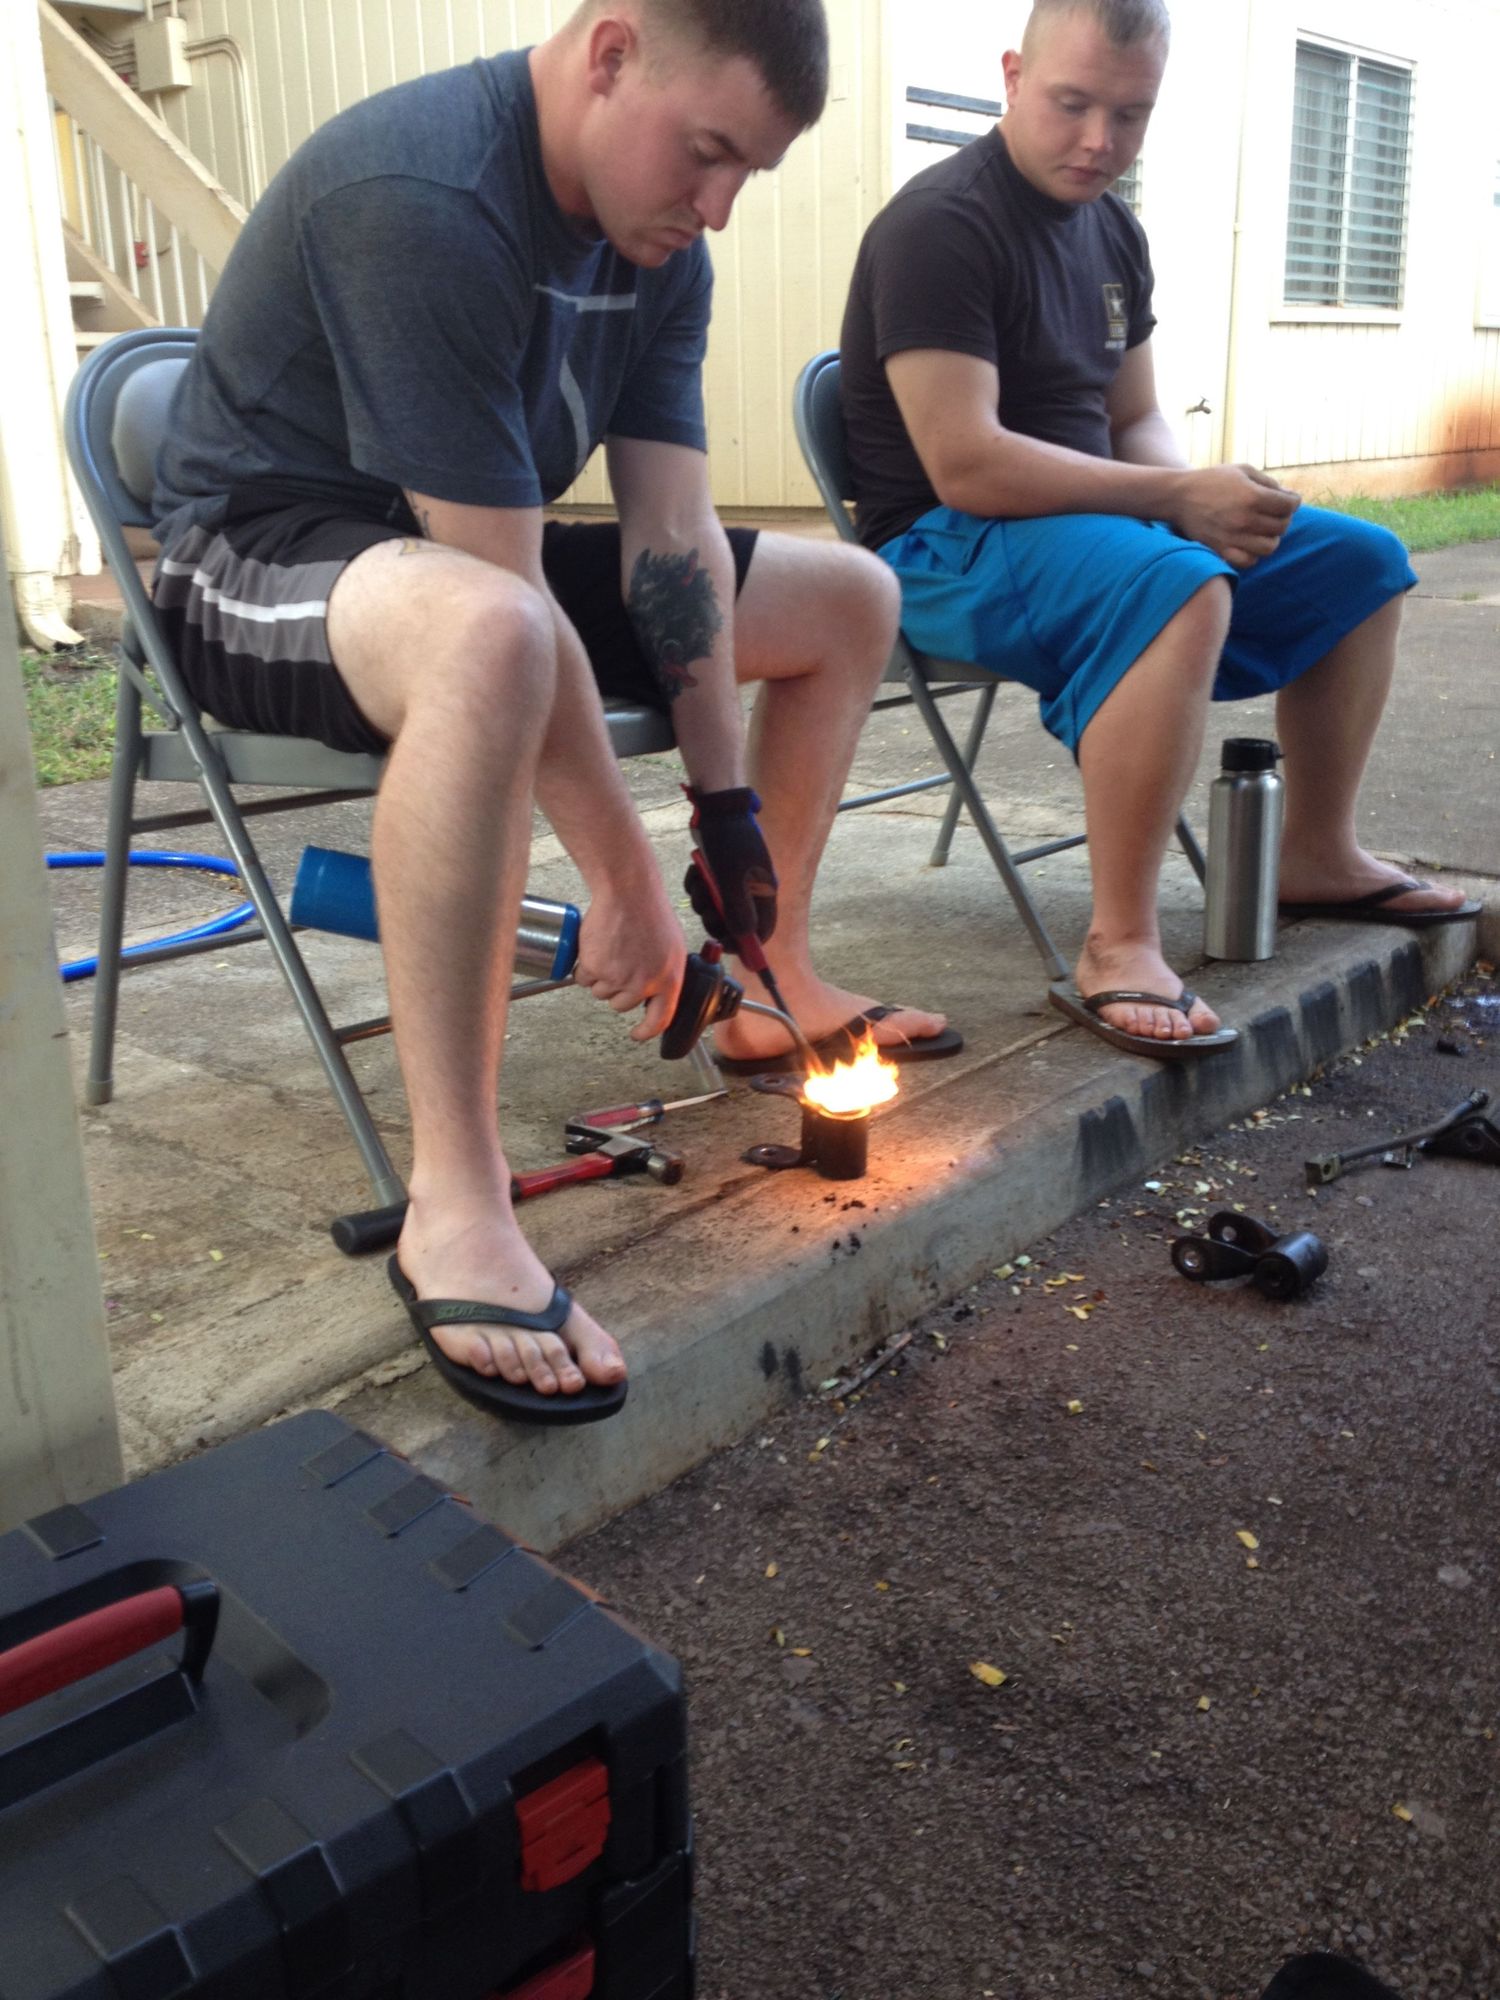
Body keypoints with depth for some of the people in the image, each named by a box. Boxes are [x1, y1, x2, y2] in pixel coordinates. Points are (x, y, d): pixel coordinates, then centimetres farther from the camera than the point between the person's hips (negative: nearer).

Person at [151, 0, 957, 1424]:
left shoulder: (656, 239, 0)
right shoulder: (420, 199, -27)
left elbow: (672, 545, -4)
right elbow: (511, 594, -31)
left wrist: (729, 814, -8)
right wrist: (624, 875, -26)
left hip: (475, 557, 9)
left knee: (848, 598, 7)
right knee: (492, 635, -45)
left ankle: (771, 989, 16)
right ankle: (455, 1201, -37)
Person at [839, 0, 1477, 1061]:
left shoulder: (1113, 231, 13)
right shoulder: (942, 225, -15)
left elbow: (1135, 422, 17)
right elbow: (965, 465, -24)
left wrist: (1210, 499, -7)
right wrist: (1178, 499, -21)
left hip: (1089, 524, 9)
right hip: (947, 546, -9)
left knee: (1362, 563, 9)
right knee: (1175, 585, -38)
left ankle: (1317, 855, 20)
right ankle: (1119, 950, -36)